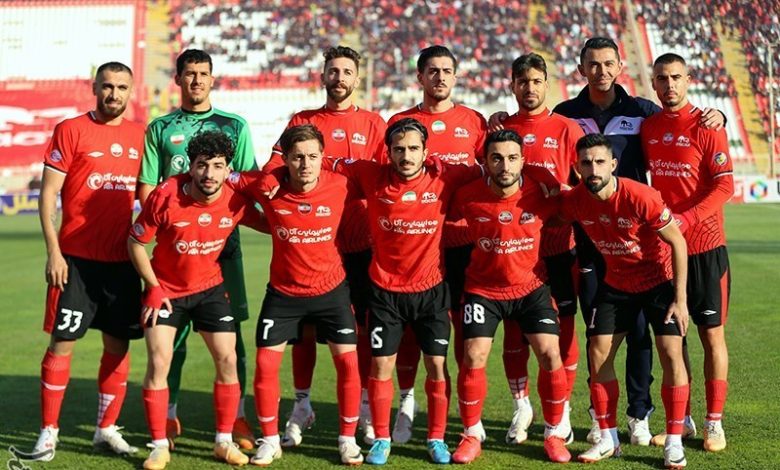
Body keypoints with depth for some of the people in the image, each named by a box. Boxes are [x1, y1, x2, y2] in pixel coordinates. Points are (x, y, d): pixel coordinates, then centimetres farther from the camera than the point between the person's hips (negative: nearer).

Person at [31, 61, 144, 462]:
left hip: (122, 260, 4)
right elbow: (48, 194, -4)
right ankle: (48, 432, 8)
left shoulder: (139, 135, 9)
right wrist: (53, 252, -11)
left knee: (118, 345, 7)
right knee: (62, 342, -1)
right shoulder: (71, 130, -2)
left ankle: (107, 429, 19)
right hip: (76, 259, -4)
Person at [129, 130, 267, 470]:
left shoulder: (235, 201, -15)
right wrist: (153, 287, -13)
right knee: (158, 363, -9)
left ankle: (224, 441, 14)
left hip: (210, 288, 2)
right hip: (166, 289, -2)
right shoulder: (166, 196, -23)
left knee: (227, 360, -2)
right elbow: (136, 242, -10)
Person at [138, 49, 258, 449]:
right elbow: (146, 189, 6)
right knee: (172, 329, 2)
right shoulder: (160, 128, 10)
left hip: (223, 240, 0)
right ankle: (169, 417, 12)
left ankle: (237, 417, 8)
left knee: (228, 329, 1)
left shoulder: (234, 126, 10)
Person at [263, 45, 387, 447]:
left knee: (364, 326, 4)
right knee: (304, 326, 4)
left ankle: (366, 407, 16)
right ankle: (301, 407, 16)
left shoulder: (373, 124, 8)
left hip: (360, 243, 0)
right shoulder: (301, 122, 8)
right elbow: (273, 169, -3)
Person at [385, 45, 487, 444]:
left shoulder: (473, 121, 8)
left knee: (465, 322, 4)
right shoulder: (400, 122, 6)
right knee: (409, 322, 3)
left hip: (462, 237, 0)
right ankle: (406, 403, 17)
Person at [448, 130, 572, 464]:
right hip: (483, 288, 0)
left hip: (531, 286, 0)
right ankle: (472, 434, 12)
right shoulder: (468, 196, -17)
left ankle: (555, 433, 12)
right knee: (473, 358, -8)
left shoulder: (540, 194, -15)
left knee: (550, 355, -8)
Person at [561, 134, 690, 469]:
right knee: (598, 353, -1)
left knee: (671, 355, -12)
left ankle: (674, 443, 0)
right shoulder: (575, 200, -15)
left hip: (660, 281, -4)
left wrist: (680, 299, -19)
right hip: (616, 284, 4)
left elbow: (677, 242, -19)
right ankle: (608, 440, 12)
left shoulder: (641, 197, -28)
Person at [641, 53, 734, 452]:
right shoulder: (647, 127, 7)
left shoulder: (705, 126, -7)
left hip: (704, 245, -4)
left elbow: (724, 186, -12)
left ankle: (714, 423, 10)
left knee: (711, 333, 1)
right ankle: (682, 421, 19)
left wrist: (683, 219, -22)